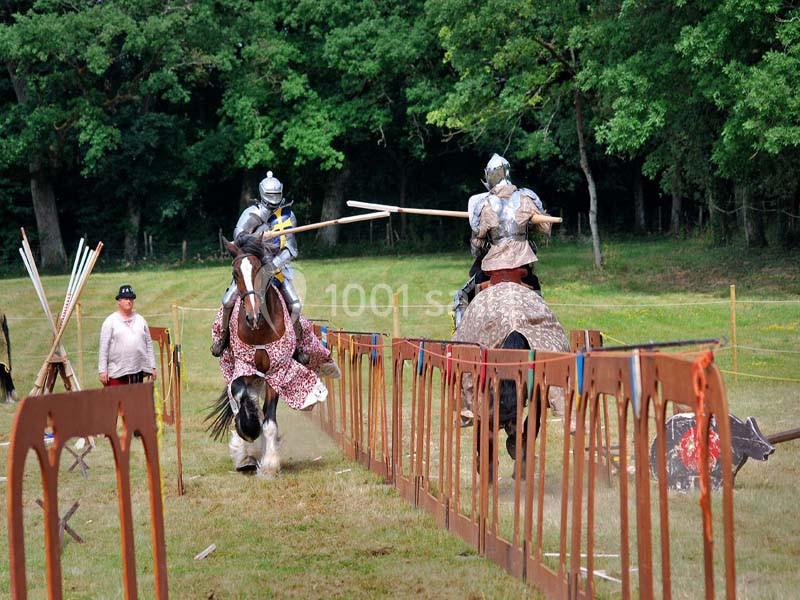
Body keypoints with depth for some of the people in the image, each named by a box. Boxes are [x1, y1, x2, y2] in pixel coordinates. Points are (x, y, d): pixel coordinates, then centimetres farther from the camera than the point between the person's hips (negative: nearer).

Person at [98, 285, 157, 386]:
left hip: (138, 371, 4)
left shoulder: (140, 319, 14)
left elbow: (149, 344, 15)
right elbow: (103, 348, -2)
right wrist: (103, 370, -8)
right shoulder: (110, 321, 1)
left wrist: (152, 367, 10)